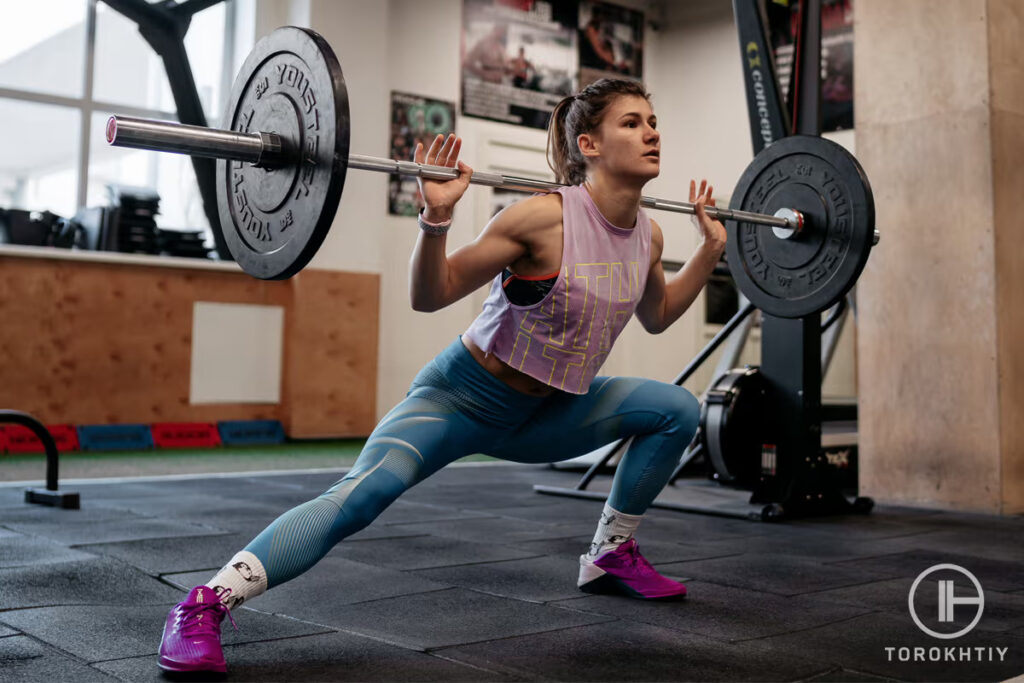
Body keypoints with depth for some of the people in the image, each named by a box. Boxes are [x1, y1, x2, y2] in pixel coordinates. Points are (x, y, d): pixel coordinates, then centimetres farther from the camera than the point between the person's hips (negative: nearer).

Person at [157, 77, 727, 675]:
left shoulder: (648, 235, -4)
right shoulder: (546, 217, -24)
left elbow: (657, 316, 19)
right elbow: (431, 295, -19)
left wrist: (712, 250, 12)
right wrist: (437, 217, -34)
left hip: (536, 415, 7)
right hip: (462, 398, -7)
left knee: (678, 409, 2)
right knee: (367, 491, -30)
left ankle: (611, 556, 18)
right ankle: (202, 609, -24)